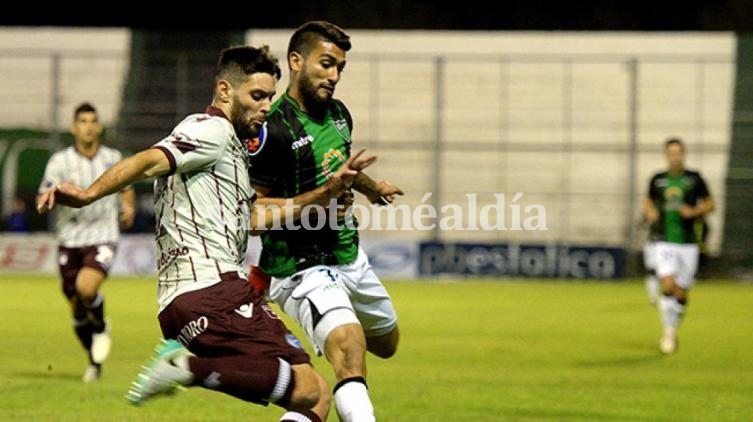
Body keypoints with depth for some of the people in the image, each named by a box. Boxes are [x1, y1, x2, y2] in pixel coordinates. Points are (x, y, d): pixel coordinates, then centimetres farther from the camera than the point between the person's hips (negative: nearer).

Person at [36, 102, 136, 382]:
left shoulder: (113, 158, 5)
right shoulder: (59, 161, -2)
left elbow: (126, 186, 26)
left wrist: (128, 206, 6)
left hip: (103, 236, -1)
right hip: (69, 240, 1)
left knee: (86, 288, -29)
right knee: (77, 308, 6)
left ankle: (101, 327, 3)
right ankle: (95, 362, 27)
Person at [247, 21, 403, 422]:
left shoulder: (338, 113, 5)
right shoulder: (272, 129, -21)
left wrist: (371, 186, 46)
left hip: (350, 257, 9)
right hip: (302, 268, -9)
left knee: (386, 341, 23)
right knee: (349, 349, -29)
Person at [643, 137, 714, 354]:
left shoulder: (694, 179, 0)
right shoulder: (657, 180, 4)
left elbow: (710, 204, 7)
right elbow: (648, 202, 19)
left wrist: (694, 212, -12)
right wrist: (650, 212, -3)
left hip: (688, 244, 0)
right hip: (665, 242, 0)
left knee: (681, 294, 4)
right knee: (668, 286, -19)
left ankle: (673, 330, 28)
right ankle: (668, 332, -5)